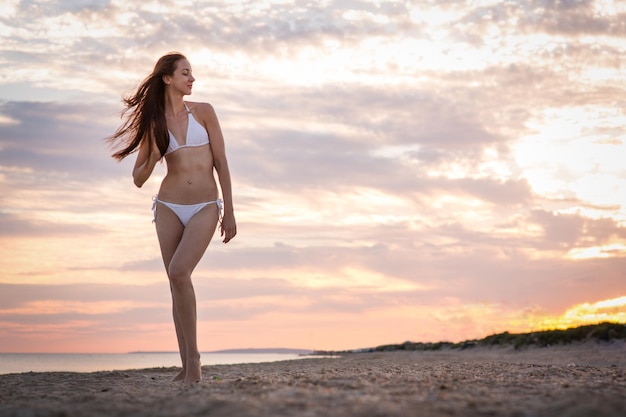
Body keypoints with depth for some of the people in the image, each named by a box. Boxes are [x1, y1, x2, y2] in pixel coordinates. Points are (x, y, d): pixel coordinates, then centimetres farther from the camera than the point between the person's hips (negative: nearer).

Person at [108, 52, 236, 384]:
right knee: (177, 283, 3)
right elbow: (138, 179, 10)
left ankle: (193, 359, -14)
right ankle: (187, 366, 10)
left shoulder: (203, 111, 3)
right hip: (169, 207, 3)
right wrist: (153, 157, -11)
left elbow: (221, 162, 2)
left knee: (179, 272, -22)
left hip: (205, 208, -3)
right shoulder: (153, 123, 7)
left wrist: (229, 211, -3)